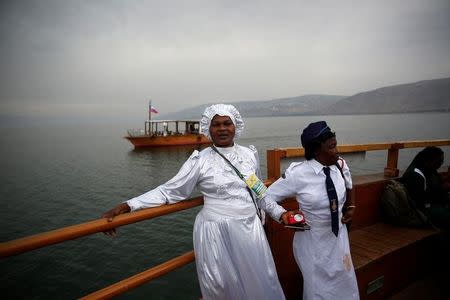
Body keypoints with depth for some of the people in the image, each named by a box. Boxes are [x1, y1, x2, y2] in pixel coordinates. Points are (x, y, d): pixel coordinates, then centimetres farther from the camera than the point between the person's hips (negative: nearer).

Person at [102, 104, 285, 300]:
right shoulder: (200, 159, -9)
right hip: (216, 232, -3)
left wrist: (260, 218, 20)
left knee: (260, 284, 11)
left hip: (250, 229, 4)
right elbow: (169, 190, -10)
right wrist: (125, 206, -18)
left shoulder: (250, 153, 2)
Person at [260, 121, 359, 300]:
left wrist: (350, 206, 11)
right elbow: (266, 197, -14)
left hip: (339, 235, 5)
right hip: (312, 239, -4)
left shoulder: (341, 166, -8)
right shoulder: (298, 174, -22)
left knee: (344, 284, 24)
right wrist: (282, 214, -27)